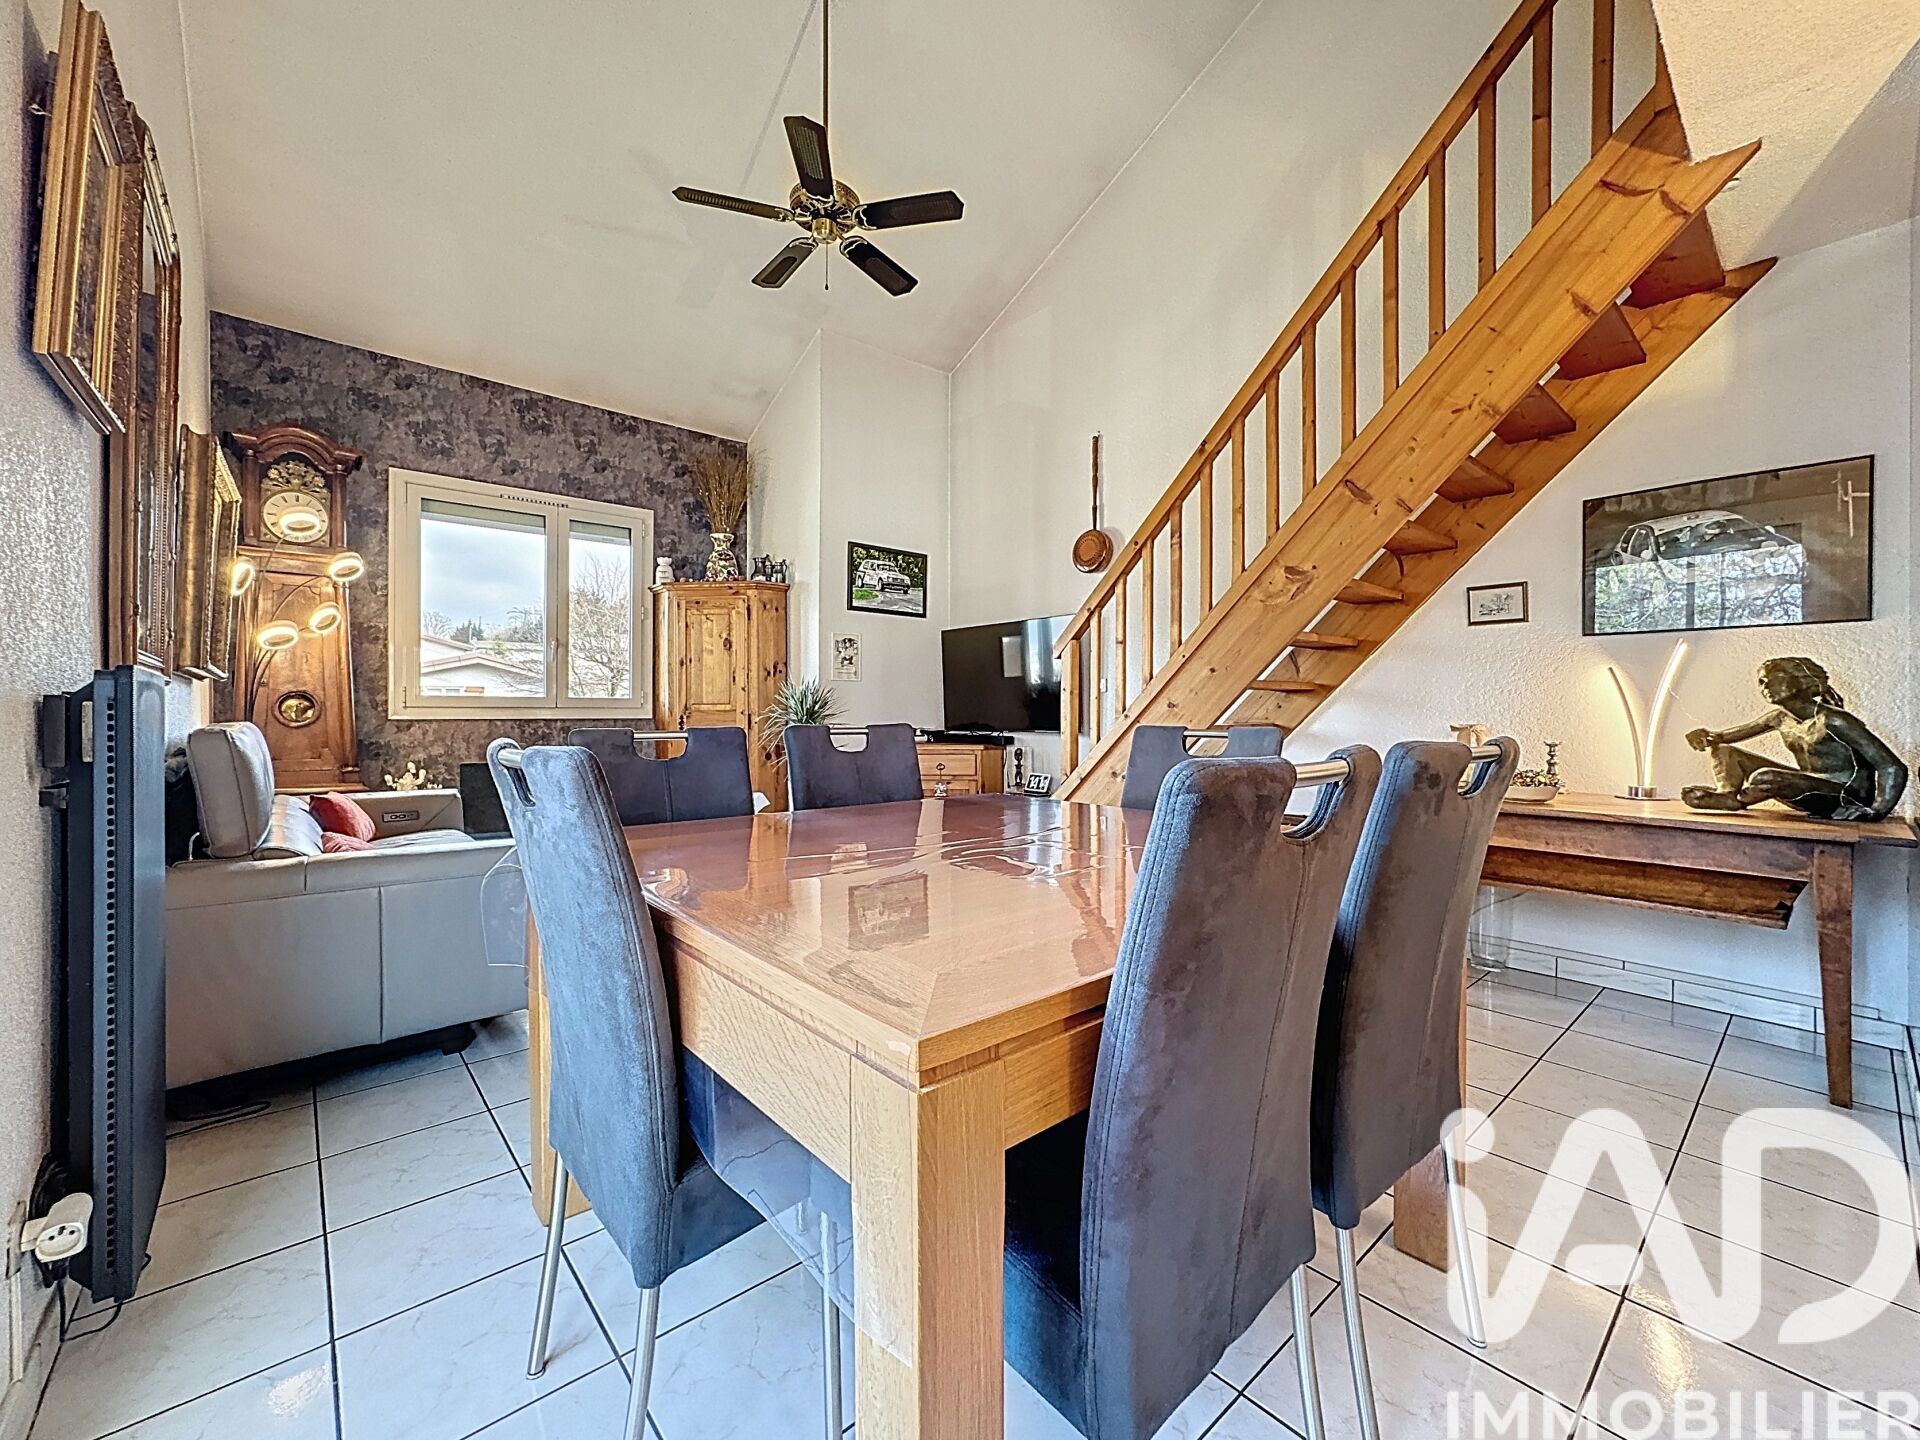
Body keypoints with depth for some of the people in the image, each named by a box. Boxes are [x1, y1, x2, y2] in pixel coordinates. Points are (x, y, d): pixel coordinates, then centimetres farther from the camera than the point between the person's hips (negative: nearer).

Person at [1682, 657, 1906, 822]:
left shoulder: (1834, 720, -18)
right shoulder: (1780, 718, 4)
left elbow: (1893, 767, -19)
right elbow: (1725, 736, 9)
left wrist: (1878, 811, -29)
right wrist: (1707, 736, -17)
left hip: (1849, 797, -8)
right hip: (1811, 790, 8)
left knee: (1765, 777, -36)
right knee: (1724, 752, -2)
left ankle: (1733, 801, -7)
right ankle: (1727, 794, -25)